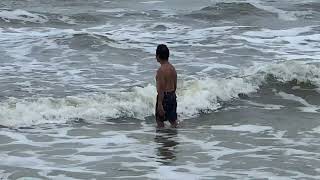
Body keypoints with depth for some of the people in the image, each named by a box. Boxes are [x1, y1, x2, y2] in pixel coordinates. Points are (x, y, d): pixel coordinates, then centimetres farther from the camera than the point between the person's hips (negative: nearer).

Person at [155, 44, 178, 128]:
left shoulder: (161, 70, -19)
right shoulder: (172, 68, 6)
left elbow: (161, 89, -21)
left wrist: (159, 104, -20)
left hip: (164, 97, -8)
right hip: (173, 96, 8)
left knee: (160, 120, 4)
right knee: (172, 119, 14)